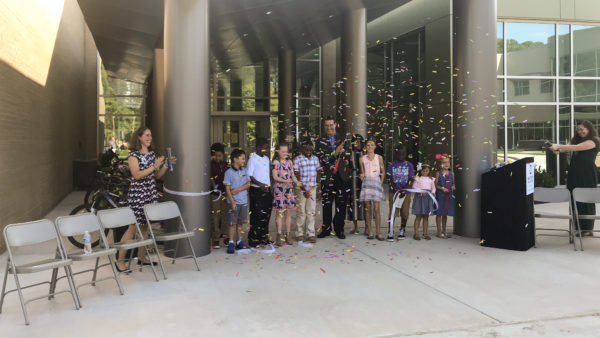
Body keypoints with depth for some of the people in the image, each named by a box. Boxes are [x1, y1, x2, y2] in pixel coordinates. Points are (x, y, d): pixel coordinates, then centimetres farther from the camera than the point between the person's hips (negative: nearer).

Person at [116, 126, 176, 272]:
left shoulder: (152, 154, 13)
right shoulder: (133, 155, -7)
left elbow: (158, 175, 15)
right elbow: (137, 175, -18)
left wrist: (166, 164, 2)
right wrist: (154, 166, -20)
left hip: (151, 193, 7)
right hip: (137, 194, -7)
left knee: (145, 226, 11)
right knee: (133, 227, -7)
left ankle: (142, 257, 21)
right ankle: (120, 260, 1)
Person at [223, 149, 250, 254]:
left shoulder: (244, 171, 8)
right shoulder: (229, 172, -8)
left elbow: (248, 184, 1)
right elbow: (227, 189, -10)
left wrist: (238, 189, -14)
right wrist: (232, 202, -15)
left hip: (243, 201, 5)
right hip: (233, 202, -5)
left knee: (240, 222, 11)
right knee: (233, 223, -1)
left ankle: (239, 242, 20)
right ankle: (231, 243, 6)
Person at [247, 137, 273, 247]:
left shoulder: (267, 159, 13)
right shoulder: (252, 159, -8)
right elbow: (249, 176, -12)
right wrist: (260, 184, -22)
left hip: (267, 190, 7)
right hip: (256, 191, -7)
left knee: (266, 214, 11)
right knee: (256, 215, -4)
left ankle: (263, 238, 22)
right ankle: (253, 240, 5)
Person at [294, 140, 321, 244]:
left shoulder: (315, 158, 11)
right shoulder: (297, 159, -3)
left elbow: (319, 171, 17)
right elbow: (296, 175, -7)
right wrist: (303, 189, -13)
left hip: (312, 188, 4)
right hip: (301, 188, -4)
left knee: (311, 211, 4)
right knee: (301, 211, 1)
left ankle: (311, 234, 9)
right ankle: (299, 234, 10)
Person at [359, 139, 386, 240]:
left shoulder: (379, 158, 7)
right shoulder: (362, 158, 9)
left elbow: (383, 172, 13)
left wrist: (381, 183, 3)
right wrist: (362, 176, -6)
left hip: (376, 182, -1)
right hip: (366, 183, 1)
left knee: (376, 209, -7)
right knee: (368, 208, 0)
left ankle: (378, 232, -4)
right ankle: (370, 232, 4)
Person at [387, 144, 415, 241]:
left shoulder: (409, 165, 1)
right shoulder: (392, 165, 2)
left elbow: (410, 180, -2)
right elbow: (390, 178, 0)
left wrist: (404, 191, -15)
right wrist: (394, 188, -16)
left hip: (405, 192, 0)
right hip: (393, 192, 0)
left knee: (404, 212, 7)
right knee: (392, 212, -3)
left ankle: (402, 231, 23)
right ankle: (390, 232, 1)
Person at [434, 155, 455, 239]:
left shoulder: (451, 173, 7)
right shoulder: (438, 173, -4)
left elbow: (453, 183, 17)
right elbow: (435, 184, -4)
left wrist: (453, 186, -4)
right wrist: (442, 188, -18)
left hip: (449, 196, 4)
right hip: (440, 195, -4)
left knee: (445, 214, 13)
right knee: (439, 214, 1)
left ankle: (444, 231, 23)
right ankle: (439, 232, 6)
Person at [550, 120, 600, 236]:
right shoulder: (576, 140, 17)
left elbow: (576, 147, -19)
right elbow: (567, 147, 4)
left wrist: (558, 146, -22)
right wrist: (557, 149, -17)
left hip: (587, 175, -6)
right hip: (574, 174, 6)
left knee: (586, 201, 0)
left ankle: (588, 229, 8)